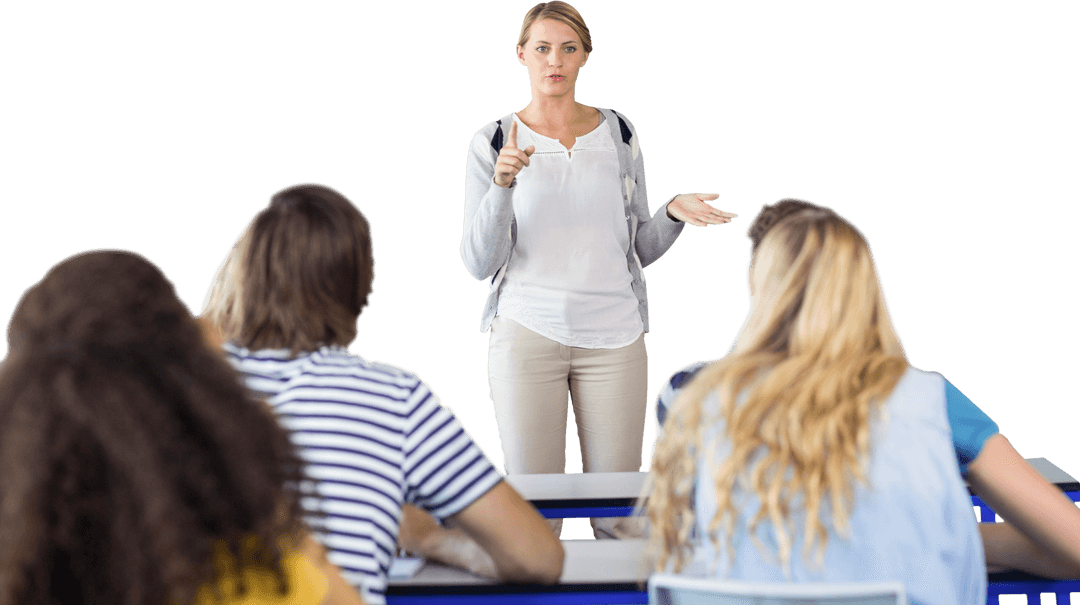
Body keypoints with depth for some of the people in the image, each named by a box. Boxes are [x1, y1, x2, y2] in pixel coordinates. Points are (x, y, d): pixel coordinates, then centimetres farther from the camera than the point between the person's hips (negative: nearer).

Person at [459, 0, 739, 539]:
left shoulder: (618, 133, 8)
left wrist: (672, 214, -7)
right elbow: (479, 263, -4)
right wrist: (502, 185, -17)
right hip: (527, 333, -1)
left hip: (614, 334, 2)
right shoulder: (493, 143, 2)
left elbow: (641, 249, 13)